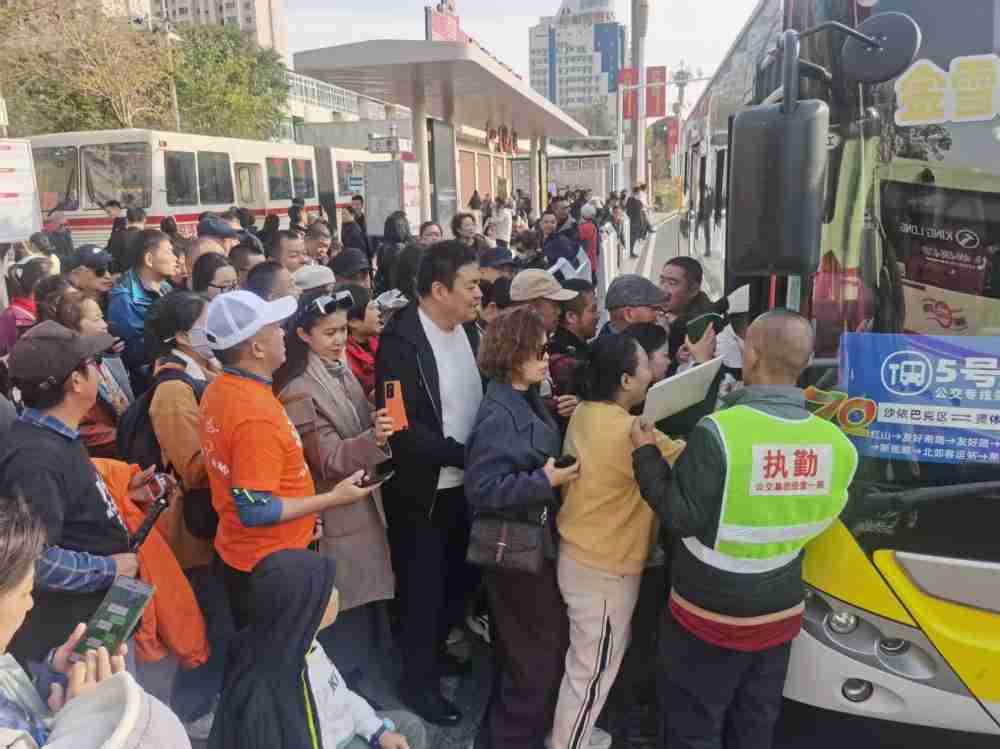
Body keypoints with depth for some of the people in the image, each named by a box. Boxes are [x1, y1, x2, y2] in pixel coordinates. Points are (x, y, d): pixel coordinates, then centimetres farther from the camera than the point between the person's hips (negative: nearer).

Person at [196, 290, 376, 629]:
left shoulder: (218, 389, -1)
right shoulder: (255, 414, -30)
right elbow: (255, 510, -29)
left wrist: (301, 514, 12)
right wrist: (335, 497, -21)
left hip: (239, 553, 8)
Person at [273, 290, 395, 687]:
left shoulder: (342, 371, 7)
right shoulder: (298, 391, -17)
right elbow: (328, 461, -21)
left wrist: (383, 427, 1)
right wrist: (374, 438, -36)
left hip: (363, 508, 8)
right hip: (334, 519, -8)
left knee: (363, 607, 17)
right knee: (343, 619, 1)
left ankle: (353, 692, 34)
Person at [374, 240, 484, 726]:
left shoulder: (468, 330, 1)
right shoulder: (401, 340, -20)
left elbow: (480, 398, 7)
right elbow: (401, 427, -24)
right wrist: (464, 455, -24)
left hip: (467, 484, 7)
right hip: (421, 490, -6)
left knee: (460, 579, 22)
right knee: (422, 588, 12)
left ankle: (436, 652, 47)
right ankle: (419, 681, 34)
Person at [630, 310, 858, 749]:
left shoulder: (719, 431, -27)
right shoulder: (836, 442, -10)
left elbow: (683, 519, -20)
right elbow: (817, 518, 4)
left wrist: (646, 455, -9)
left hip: (709, 615, -5)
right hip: (780, 615, 5)